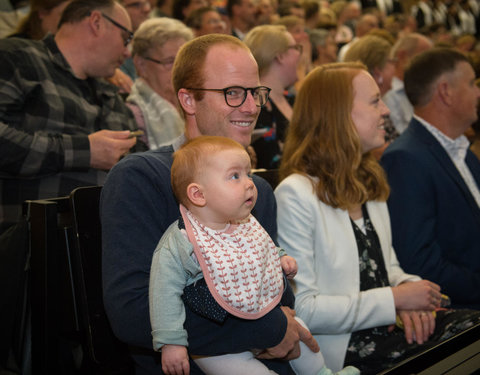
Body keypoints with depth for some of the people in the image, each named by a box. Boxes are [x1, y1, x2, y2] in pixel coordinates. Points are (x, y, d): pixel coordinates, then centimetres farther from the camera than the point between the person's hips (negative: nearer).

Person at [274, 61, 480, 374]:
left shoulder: (370, 183, 15)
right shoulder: (296, 193, -13)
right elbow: (300, 310, -17)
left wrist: (406, 288, -3)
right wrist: (394, 299, -14)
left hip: (390, 326, 8)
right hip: (343, 348, -8)